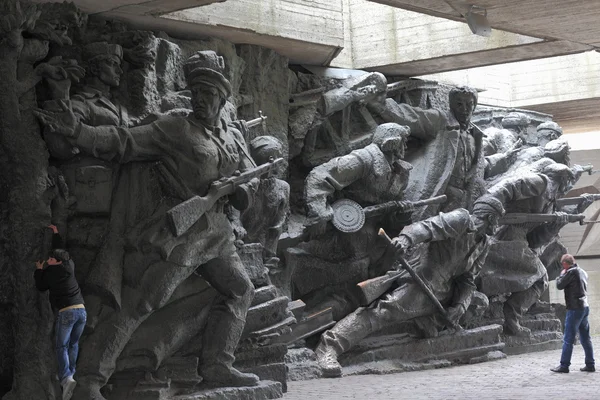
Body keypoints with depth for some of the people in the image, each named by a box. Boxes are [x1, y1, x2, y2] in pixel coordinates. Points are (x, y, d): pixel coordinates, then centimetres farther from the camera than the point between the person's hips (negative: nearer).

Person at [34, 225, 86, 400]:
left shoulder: (49, 273, -1)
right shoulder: (69, 266, 10)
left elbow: (41, 287, 17)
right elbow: (61, 250, 28)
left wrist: (39, 270, 26)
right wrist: (56, 234, 39)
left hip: (66, 312, -5)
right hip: (81, 310, 5)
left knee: (61, 347, -2)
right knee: (74, 344, 21)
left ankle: (66, 379, -21)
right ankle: (70, 373, 22)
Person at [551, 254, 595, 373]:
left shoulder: (571, 272, -12)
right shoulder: (582, 272, 14)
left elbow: (559, 285, -10)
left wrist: (562, 274, 6)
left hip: (575, 308, -9)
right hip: (585, 307, 9)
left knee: (568, 339, -4)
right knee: (585, 338, 11)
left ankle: (564, 365, -3)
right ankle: (590, 365, 11)